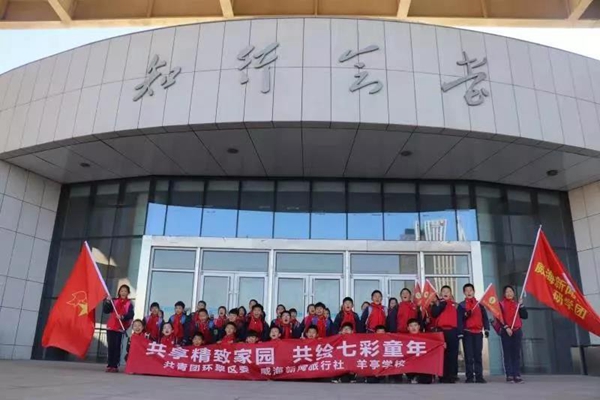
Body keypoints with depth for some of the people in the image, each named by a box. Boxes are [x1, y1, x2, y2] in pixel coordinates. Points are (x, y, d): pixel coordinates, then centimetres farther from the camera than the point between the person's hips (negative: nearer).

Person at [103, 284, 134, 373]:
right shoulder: (114, 301, 11)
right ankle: (110, 365, 10)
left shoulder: (129, 303, 2)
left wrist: (123, 317, -26)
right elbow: (105, 311, 3)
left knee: (117, 347, -4)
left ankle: (115, 366, -1)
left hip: (121, 328, -3)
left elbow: (131, 315, -9)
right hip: (111, 327, 3)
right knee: (110, 346, 4)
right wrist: (107, 302, -11)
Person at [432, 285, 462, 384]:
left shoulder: (455, 305, 13)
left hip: (453, 332, 0)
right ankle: (443, 376, 3)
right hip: (441, 331, 0)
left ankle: (452, 376, 5)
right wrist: (441, 304, -12)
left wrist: (460, 331, 0)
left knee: (452, 354, -1)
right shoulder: (437, 304, 13)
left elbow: (459, 319, 8)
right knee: (442, 354, -1)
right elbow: (434, 314, -5)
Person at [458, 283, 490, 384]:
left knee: (478, 355, 2)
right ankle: (470, 377, 0)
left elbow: (485, 317, 10)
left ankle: (479, 376, 5)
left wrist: (486, 329, 1)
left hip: (478, 332, 2)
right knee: (468, 355, -3)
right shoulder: (461, 305, 7)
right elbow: (459, 319, 1)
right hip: (467, 333, -2)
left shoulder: (480, 304, 13)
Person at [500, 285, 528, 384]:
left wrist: (521, 305, -4)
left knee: (516, 354, 2)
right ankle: (509, 376, -2)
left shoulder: (517, 304, 14)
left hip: (517, 331, 3)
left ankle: (517, 375, 3)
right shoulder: (501, 304, 3)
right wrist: (506, 328, -16)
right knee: (508, 354, -2)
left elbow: (525, 316, 5)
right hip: (505, 332, -3)